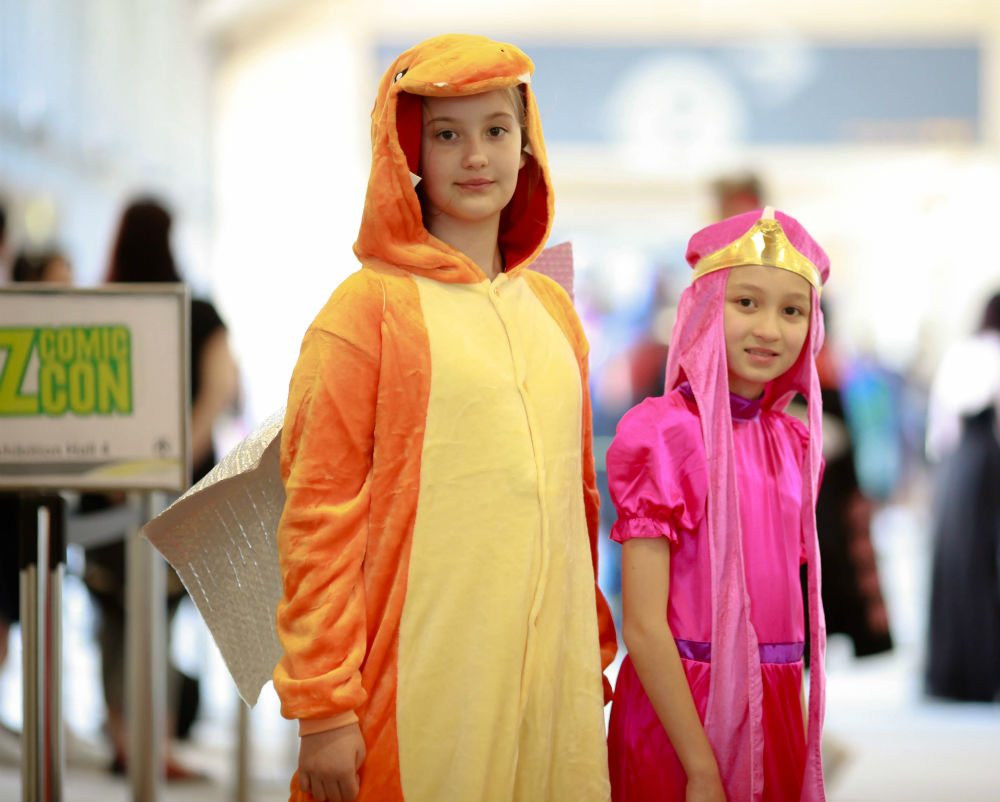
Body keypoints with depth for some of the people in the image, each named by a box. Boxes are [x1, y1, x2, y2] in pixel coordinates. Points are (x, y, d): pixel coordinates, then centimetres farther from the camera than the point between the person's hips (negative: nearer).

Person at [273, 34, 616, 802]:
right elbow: (318, 515, -7)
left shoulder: (551, 307, 14)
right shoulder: (371, 306, -3)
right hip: (424, 683, -5)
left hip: (553, 678, 5)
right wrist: (321, 707, -12)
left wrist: (595, 662, 19)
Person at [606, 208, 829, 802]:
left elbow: (789, 603, 13)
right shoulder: (665, 434, -12)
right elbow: (643, 626, -16)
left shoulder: (794, 443, 7)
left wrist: (802, 729, 9)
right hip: (678, 709, -6)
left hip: (776, 703, 6)